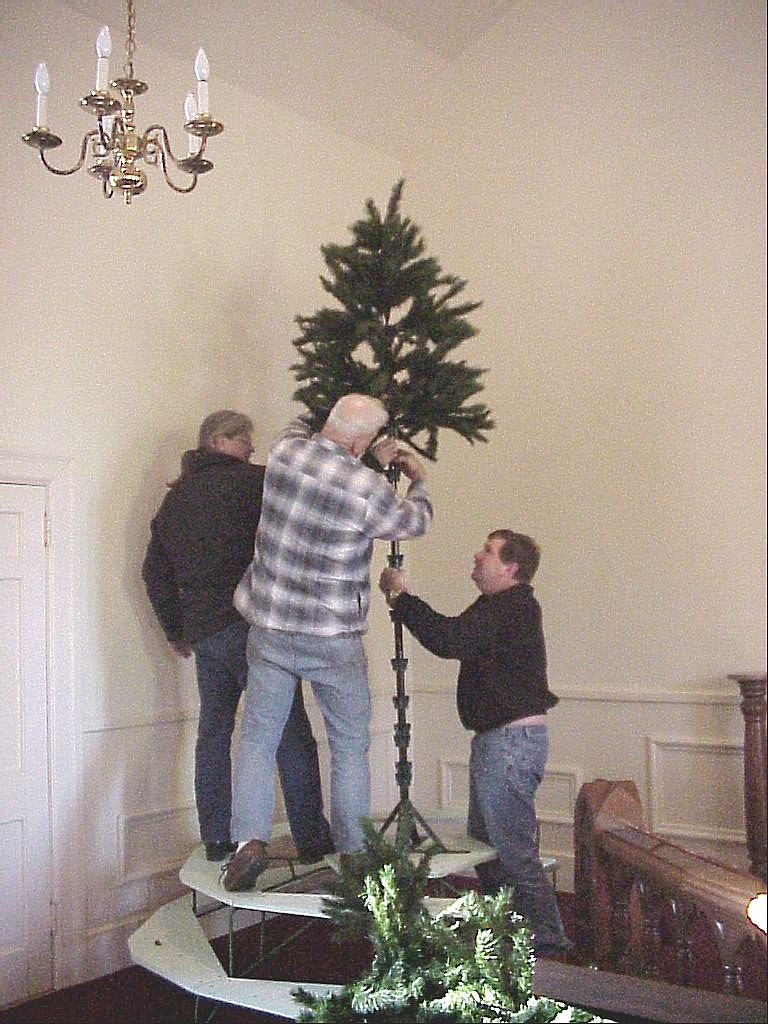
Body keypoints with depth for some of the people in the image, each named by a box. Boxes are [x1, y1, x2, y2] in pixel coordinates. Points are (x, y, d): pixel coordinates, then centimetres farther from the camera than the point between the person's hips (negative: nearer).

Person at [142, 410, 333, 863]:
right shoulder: (248, 481, -5)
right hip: (248, 623, -8)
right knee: (290, 734, -3)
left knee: (214, 732, 13)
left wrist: (176, 630, 28)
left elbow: (155, 571, 22)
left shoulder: (175, 497, 18)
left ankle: (217, 841, 16)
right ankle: (314, 841, 0)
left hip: (202, 632, 8)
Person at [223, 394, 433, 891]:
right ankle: (353, 853, 18)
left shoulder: (286, 449, -6)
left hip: (270, 630, 3)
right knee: (350, 746, 12)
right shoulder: (368, 489, -17)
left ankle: (250, 839, -2)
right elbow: (417, 521, 4)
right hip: (334, 639, -3)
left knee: (258, 738, 10)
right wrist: (419, 479, 25)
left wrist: (371, 462, 21)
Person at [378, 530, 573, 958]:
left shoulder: (512, 608, -17)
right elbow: (456, 639, 18)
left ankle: (547, 941, 5)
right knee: (485, 844, 18)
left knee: (513, 851, -6)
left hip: (511, 741, -11)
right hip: (499, 739, 11)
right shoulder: (506, 608, 17)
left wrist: (401, 596, -17)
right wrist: (403, 600, 10)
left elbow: (449, 640, -27)